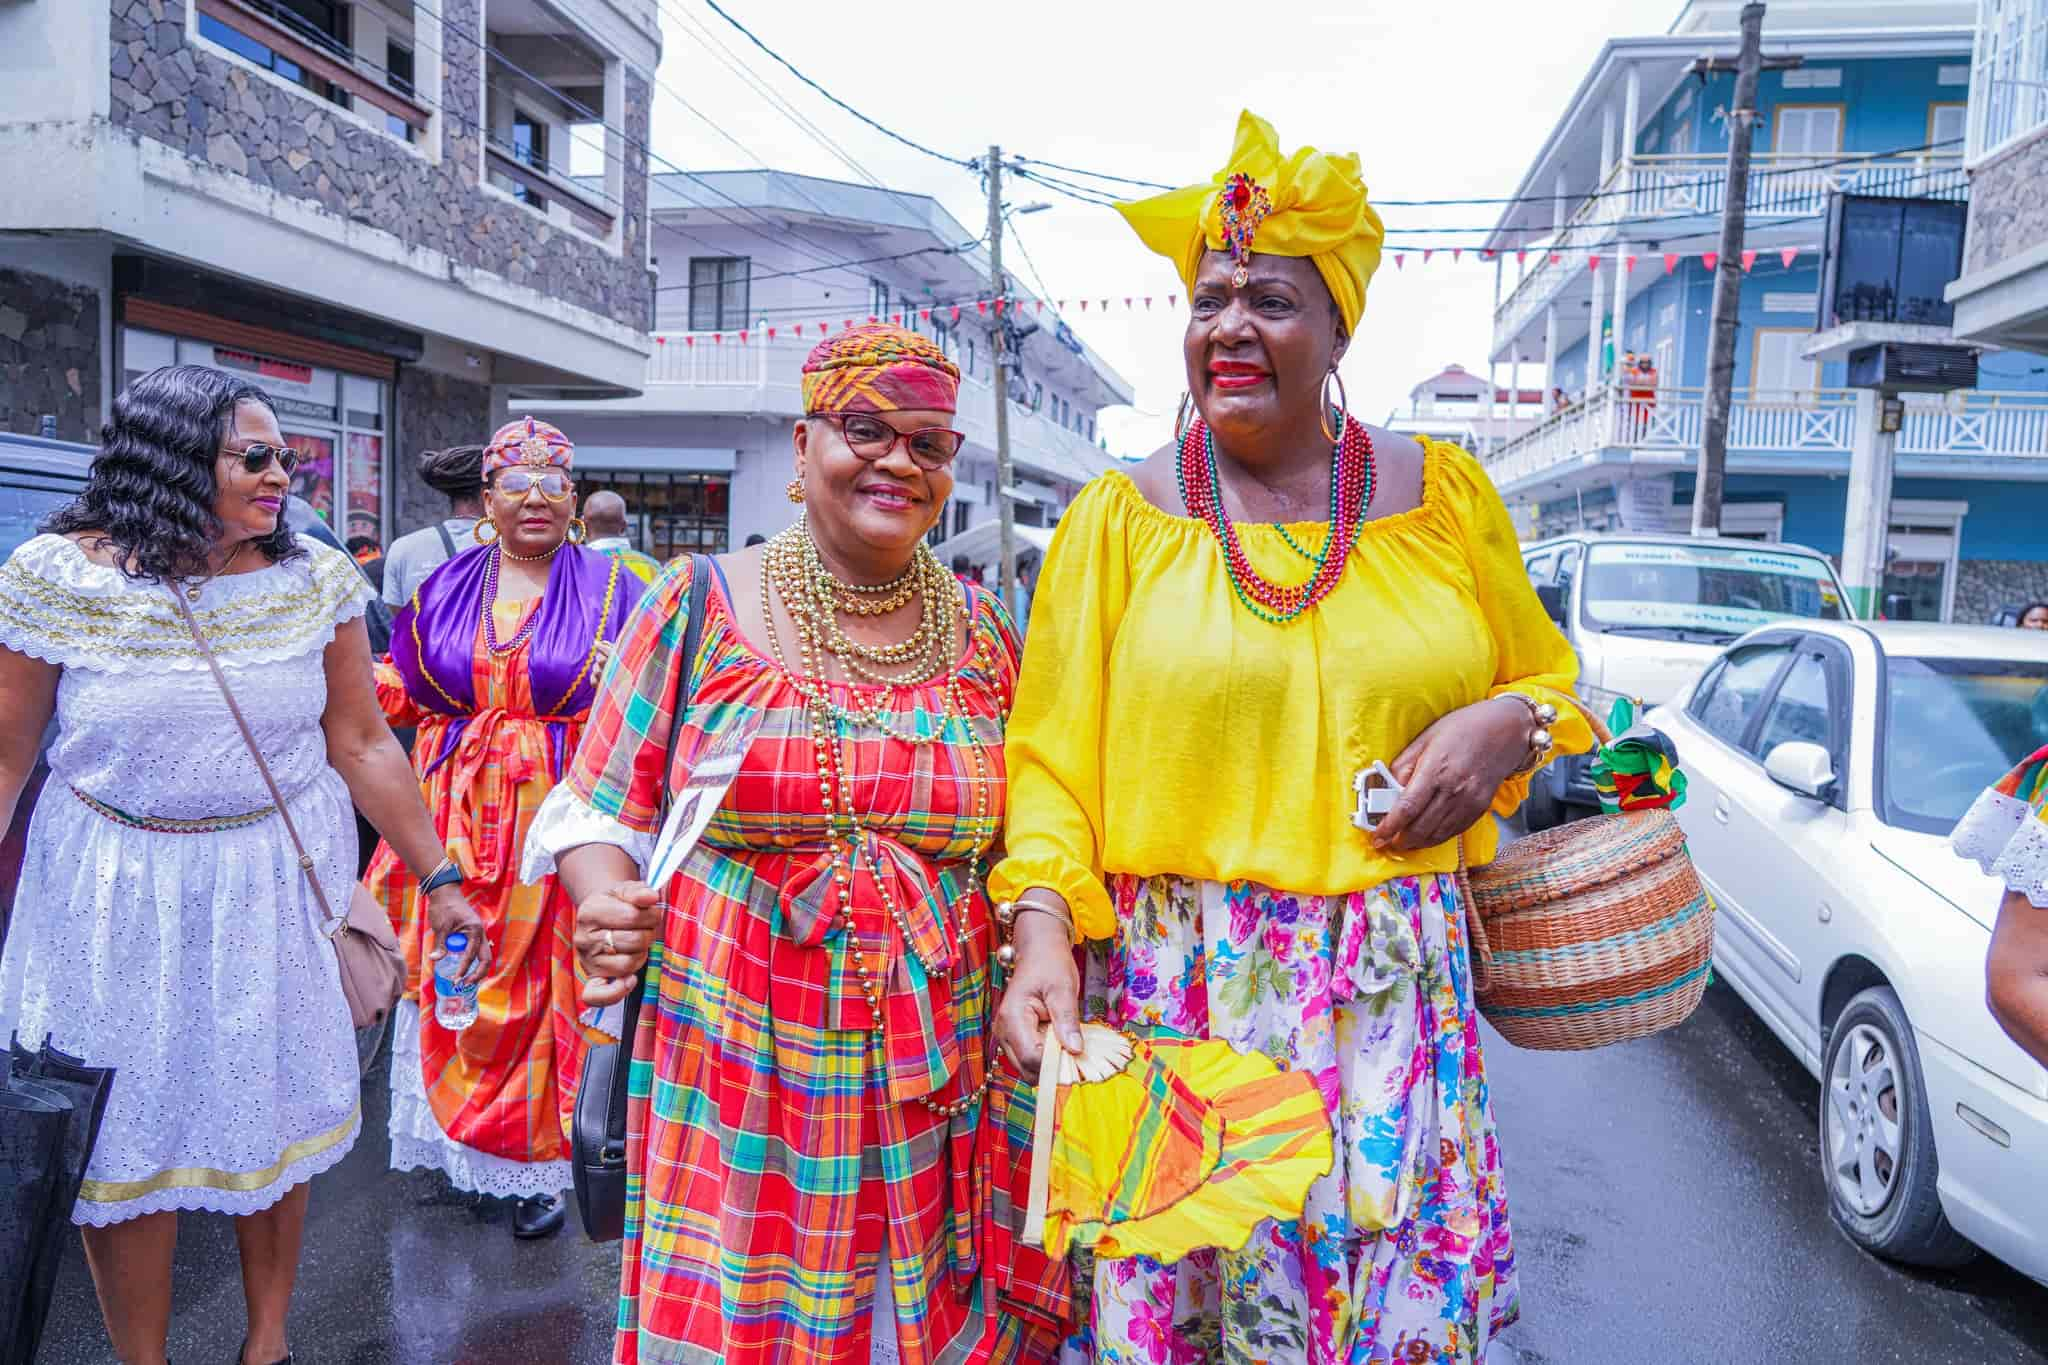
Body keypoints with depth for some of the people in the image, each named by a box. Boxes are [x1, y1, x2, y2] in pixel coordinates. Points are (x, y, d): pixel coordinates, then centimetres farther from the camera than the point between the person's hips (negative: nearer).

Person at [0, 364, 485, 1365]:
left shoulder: (316, 580, -6)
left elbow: (362, 744, -2)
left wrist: (439, 881, -2)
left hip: (277, 881, 2)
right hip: (115, 894, -1)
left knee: (268, 1120, 14)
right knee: (126, 1140, 9)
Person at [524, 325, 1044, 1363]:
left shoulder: (984, 634, 5)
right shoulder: (698, 605, -2)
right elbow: (602, 813, 3)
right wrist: (606, 902, -16)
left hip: (931, 1075, 2)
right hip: (734, 1072, -2)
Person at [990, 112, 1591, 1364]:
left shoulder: (1444, 495, 7)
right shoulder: (1119, 517, 1)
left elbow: (1546, 675, 18)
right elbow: (1050, 756, -1)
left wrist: (1506, 724, -5)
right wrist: (1043, 932, -15)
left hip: (1398, 988, 2)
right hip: (1177, 980, -1)